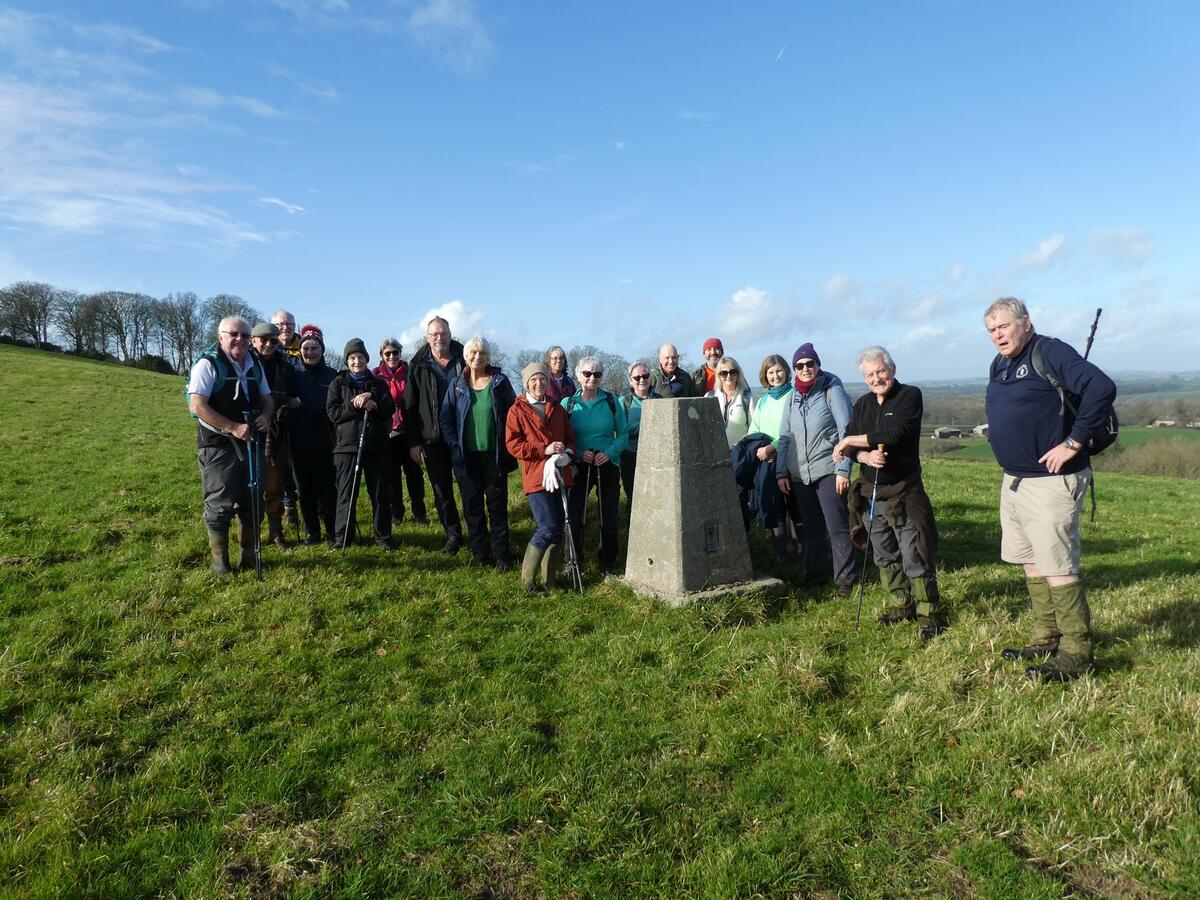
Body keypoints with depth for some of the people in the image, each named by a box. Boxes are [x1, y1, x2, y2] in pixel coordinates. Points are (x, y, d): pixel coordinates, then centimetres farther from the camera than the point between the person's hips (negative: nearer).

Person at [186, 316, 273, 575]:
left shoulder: (255, 365, 11)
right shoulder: (208, 364, -10)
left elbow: (267, 399, 19)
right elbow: (197, 406, -18)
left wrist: (265, 415, -5)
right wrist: (235, 428, -23)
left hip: (250, 443, 6)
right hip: (218, 445, -6)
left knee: (252, 502, 12)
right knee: (220, 505, 0)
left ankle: (249, 555, 26)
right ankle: (219, 560, 14)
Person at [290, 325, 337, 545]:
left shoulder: (332, 376, 2)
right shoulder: (294, 376, 6)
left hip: (325, 442, -2)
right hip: (300, 444, 2)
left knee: (328, 488, 0)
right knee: (305, 490, 8)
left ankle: (333, 532, 12)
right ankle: (311, 532, 18)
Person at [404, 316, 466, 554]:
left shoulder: (462, 360, 2)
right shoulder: (418, 366, 3)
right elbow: (409, 406, 4)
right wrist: (413, 441, -2)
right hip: (433, 439, 1)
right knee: (441, 490, 7)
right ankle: (453, 535, 19)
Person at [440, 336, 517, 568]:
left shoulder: (500, 381, 2)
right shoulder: (457, 385, 5)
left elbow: (512, 414, 2)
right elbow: (446, 417, 5)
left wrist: (507, 446, -5)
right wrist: (454, 445, -5)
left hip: (494, 454, -2)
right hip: (467, 456, 2)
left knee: (497, 505, 3)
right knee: (472, 505, 7)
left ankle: (501, 554, 11)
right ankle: (480, 553, 18)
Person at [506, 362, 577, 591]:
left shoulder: (557, 409, 16)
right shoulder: (517, 410, 1)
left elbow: (570, 437, 19)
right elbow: (513, 445, -6)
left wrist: (567, 453, -4)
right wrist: (544, 450, -14)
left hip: (559, 475, 6)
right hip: (536, 476, -5)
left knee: (558, 529, 7)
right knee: (548, 528, -13)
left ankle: (549, 579, 19)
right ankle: (527, 579, 2)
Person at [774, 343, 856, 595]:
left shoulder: (832, 390, -3)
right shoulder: (793, 396, 12)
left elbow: (846, 432, -8)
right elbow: (785, 437, 14)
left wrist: (843, 469, -14)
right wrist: (781, 472, 7)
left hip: (828, 470, -5)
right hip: (799, 474, 5)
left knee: (837, 528, -6)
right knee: (811, 529, 11)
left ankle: (845, 580, 1)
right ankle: (814, 575, 22)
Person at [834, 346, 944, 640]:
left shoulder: (910, 396, -8)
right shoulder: (862, 404, 10)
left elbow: (893, 434, -22)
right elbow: (848, 447, 3)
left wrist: (851, 441, -13)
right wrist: (865, 456, -20)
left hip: (904, 491, -6)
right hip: (870, 491, 6)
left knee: (914, 557, -6)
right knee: (885, 555, 14)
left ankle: (928, 612, 7)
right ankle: (901, 604, 28)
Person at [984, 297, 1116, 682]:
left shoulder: (1050, 353, -13)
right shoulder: (1001, 366, 14)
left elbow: (1102, 388, -26)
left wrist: (1074, 442, -23)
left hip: (1050, 482, -9)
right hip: (1014, 481, 9)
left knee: (1058, 569, -5)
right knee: (1031, 564, 15)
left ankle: (1076, 653, 6)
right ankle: (1046, 640, 27)